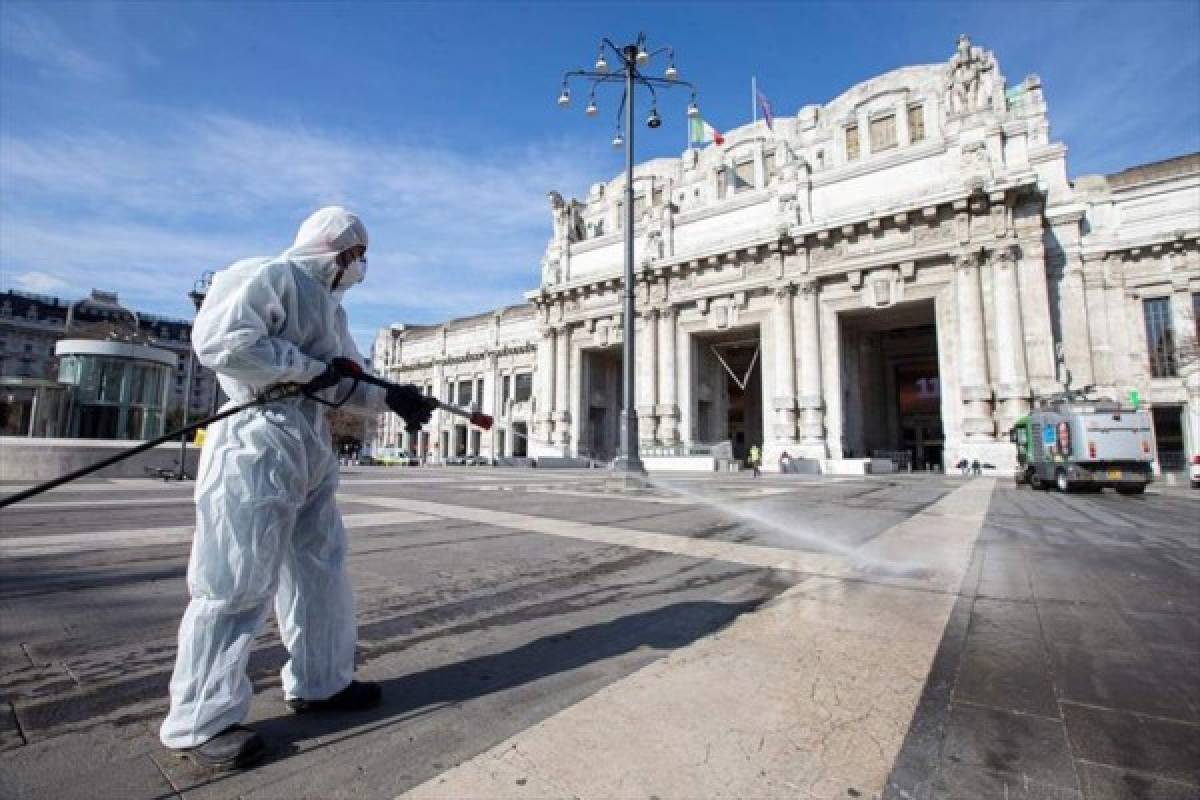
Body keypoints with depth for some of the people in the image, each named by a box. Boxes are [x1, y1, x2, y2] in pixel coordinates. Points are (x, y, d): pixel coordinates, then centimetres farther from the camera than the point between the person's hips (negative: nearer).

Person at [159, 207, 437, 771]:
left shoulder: (330, 305, 20)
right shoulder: (268, 276, -7)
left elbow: (346, 382, 19)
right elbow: (219, 340, -21)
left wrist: (390, 398, 3)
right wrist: (311, 369, -16)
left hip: (312, 446, 10)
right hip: (258, 443, -10)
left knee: (321, 570, 14)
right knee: (238, 583, -2)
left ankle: (319, 683, 28)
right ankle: (201, 721, 14)